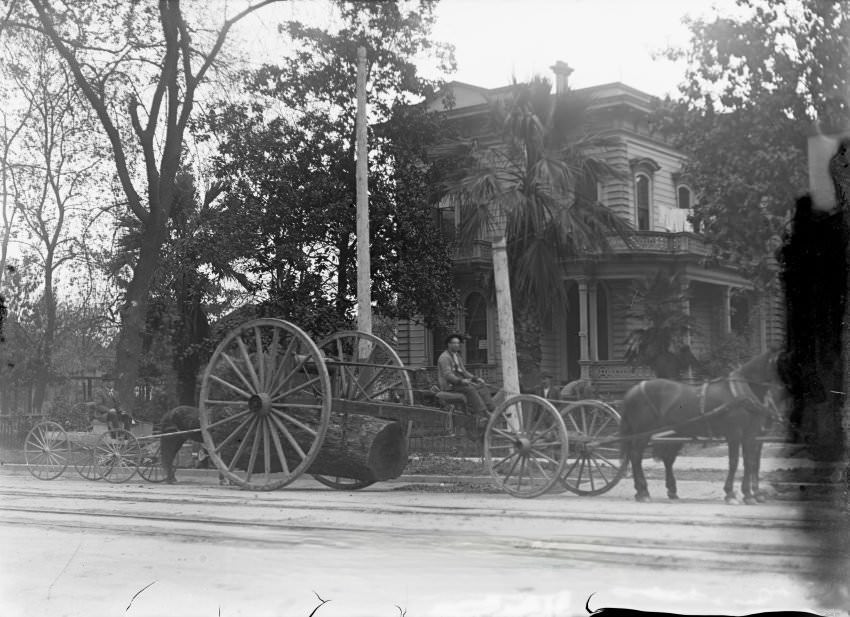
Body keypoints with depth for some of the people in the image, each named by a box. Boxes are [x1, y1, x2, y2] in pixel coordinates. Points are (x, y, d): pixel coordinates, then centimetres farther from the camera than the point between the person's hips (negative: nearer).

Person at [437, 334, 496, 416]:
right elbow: (447, 375, -23)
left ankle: (492, 409, -24)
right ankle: (482, 413, -38)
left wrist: (476, 378, 3)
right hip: (449, 386, -9)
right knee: (470, 389, -32)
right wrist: (461, 381, -36)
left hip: (458, 383, 9)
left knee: (482, 386, -10)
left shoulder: (457, 357, 18)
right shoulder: (444, 357, -13)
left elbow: (463, 372, 18)